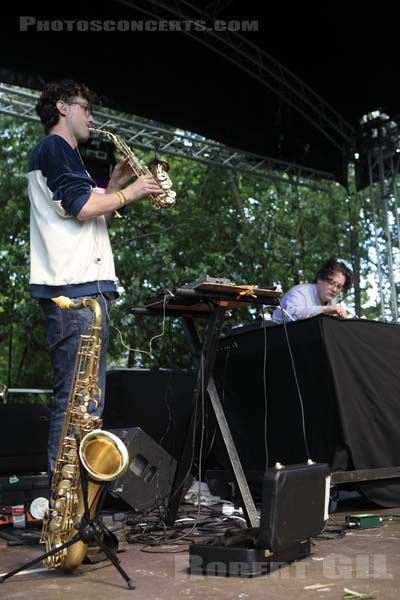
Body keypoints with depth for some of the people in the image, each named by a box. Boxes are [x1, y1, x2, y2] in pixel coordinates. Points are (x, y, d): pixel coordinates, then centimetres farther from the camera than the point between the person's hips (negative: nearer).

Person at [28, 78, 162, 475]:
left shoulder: (61, 153, 29)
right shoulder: (55, 147, -2)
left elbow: (87, 217, 28)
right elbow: (82, 206, -16)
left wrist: (114, 185, 20)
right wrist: (130, 191, -2)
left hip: (81, 286, 11)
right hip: (75, 287, -11)